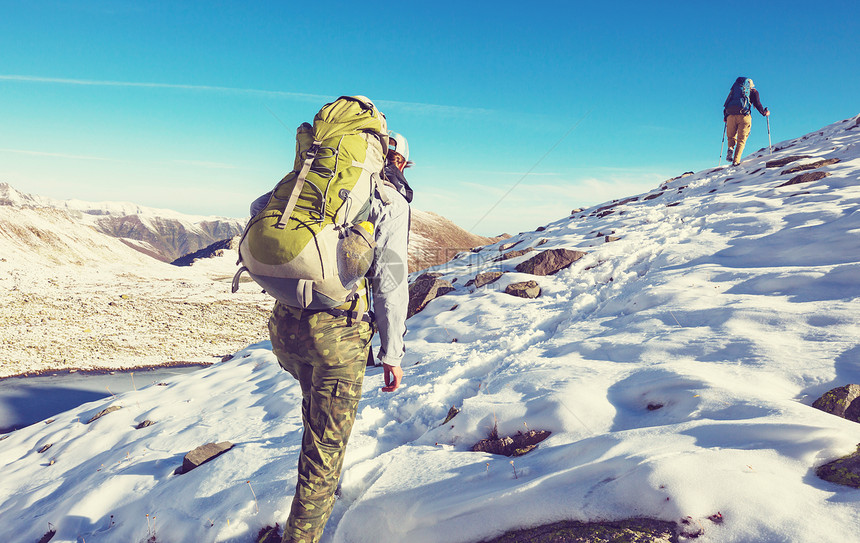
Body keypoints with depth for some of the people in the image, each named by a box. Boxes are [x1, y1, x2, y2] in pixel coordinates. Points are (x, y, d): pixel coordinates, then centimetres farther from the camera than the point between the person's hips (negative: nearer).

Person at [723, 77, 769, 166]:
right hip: (744, 116, -2)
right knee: (741, 140, 3)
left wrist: (725, 117, 29)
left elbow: (727, 103, 23)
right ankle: (736, 160, -11)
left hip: (730, 115, 2)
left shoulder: (734, 88, 26)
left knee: (731, 137, 19)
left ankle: (730, 148, -13)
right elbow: (757, 104, 7)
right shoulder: (753, 91, 16)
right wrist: (764, 113, 22)